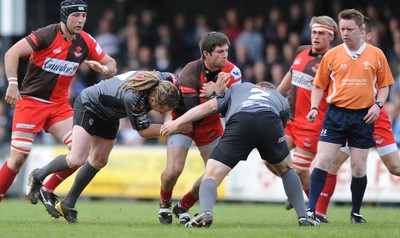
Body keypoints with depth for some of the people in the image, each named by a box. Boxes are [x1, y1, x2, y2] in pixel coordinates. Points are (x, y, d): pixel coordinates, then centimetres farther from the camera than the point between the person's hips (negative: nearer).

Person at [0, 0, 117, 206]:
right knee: (18, 159, -9)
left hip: (59, 104, 5)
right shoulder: (47, 35, -15)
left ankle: (46, 191, 5)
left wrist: (104, 68, -16)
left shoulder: (85, 42, 1)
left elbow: (111, 66, 8)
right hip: (30, 102, -5)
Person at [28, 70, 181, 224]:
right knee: (76, 160, -17)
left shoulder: (162, 80, -25)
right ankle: (39, 175, 9)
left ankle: (68, 204, 24)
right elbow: (143, 131, -28)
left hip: (108, 116, 8)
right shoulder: (133, 98, -43)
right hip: (88, 106, -8)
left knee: (99, 161, 12)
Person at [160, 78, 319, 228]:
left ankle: (206, 213, -26)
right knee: (286, 169, 31)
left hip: (239, 122, -2)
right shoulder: (281, 100, 42)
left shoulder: (237, 88, 39)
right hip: (271, 122, 2)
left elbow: (209, 106, 27)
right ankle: (303, 217, 23)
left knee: (211, 176, 4)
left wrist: (177, 122, 26)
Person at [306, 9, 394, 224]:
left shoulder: (376, 55, 3)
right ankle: (311, 211, -9)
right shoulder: (331, 55, 3)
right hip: (336, 115, 0)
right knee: (322, 162, -9)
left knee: (359, 168, 3)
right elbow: (319, 85, 9)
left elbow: (384, 85, 10)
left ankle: (356, 213, 20)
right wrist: (314, 108, -5)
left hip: (363, 117, 0)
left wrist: (377, 105, -7)